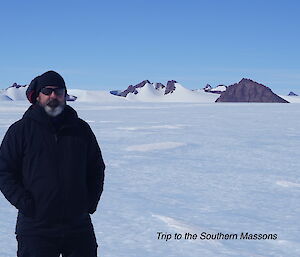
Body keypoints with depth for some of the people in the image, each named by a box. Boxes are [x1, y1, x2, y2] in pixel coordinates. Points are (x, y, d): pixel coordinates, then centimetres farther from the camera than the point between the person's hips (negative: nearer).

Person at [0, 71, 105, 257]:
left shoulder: (81, 129, 8)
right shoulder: (20, 130, 0)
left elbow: (97, 169, 16)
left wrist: (90, 203, 4)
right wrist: (26, 204, -10)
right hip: (36, 229, -2)